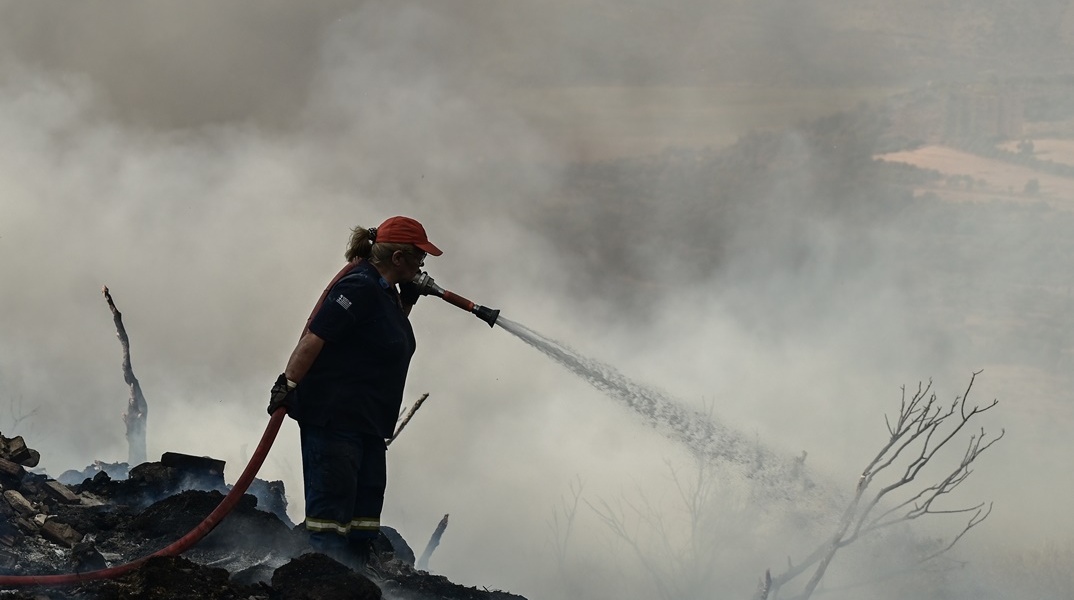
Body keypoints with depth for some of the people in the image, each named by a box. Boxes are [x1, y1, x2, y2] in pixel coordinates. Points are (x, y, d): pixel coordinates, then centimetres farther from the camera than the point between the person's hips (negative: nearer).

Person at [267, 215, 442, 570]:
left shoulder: (385, 291, 16)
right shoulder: (360, 287, -14)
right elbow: (313, 339, -20)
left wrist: (407, 302, 19)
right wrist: (288, 386, -24)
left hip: (366, 424, 10)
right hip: (332, 417, -10)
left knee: (366, 511, 8)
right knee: (332, 505, -10)